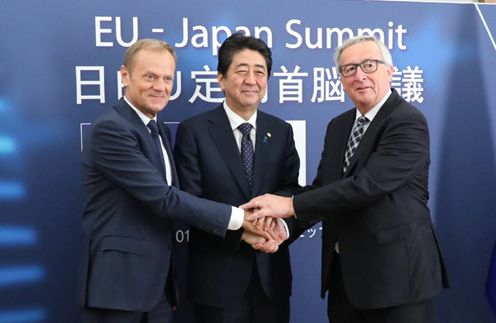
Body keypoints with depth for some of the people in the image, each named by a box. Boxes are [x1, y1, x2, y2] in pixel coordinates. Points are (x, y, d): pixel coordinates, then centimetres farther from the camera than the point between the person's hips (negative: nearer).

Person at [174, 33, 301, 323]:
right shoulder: (193, 130, -5)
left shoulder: (282, 131, 6)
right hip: (218, 276, -3)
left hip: (272, 274, 4)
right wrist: (240, 230, -21)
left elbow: (293, 193, 0)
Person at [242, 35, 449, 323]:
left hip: (396, 272, -6)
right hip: (343, 271, 6)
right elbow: (322, 187, 8)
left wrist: (291, 205, -22)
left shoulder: (408, 122, -14)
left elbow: (366, 185, -24)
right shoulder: (338, 126, 11)